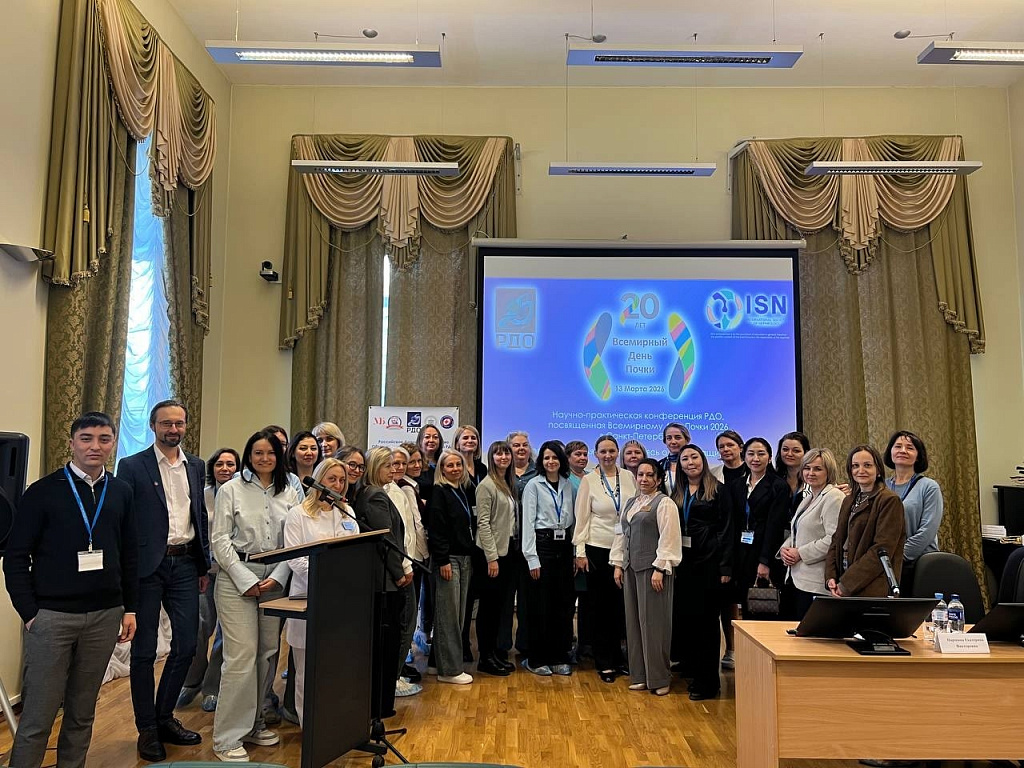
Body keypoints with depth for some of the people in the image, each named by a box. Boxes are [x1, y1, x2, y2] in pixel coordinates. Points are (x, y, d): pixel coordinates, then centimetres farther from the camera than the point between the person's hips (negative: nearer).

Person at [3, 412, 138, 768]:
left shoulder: (121, 492, 6)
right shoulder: (43, 491, -3)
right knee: (38, 716, 3)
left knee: (82, 712, 12)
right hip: (52, 615, -3)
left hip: (105, 615, 3)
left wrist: (130, 608, 8)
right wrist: (29, 612, -6)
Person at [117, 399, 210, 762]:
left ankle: (164, 716, 26)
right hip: (147, 566, -4)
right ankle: (147, 729, 20)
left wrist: (203, 566, 12)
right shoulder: (132, 466, -4)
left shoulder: (196, 466, 10)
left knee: (187, 645, 7)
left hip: (185, 565, 4)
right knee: (144, 651, 6)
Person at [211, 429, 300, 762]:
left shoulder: (289, 493, 8)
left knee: (267, 654, 8)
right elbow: (220, 538, -5)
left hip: (275, 579, 4)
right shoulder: (231, 489, -1)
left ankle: (253, 724, 24)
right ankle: (228, 737, 2)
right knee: (242, 656, -8)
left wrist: (276, 577, -7)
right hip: (237, 577, -4)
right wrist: (246, 579, -11)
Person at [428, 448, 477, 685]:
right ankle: (449, 669, 6)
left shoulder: (466, 490, 13)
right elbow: (436, 529, -14)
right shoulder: (439, 492, -8)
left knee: (459, 613, 10)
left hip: (465, 558, 7)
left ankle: (440, 660, 22)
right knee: (448, 613, -2)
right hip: (448, 558, -7)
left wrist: (471, 557, 12)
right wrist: (443, 561, -18)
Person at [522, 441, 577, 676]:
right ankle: (537, 659, 12)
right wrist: (532, 558, -12)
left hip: (564, 545, 5)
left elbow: (572, 519, 13)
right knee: (541, 604, 0)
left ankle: (559, 657, 20)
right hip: (542, 544, -5)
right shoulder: (534, 485, -4)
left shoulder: (568, 485, 10)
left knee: (563, 603, 8)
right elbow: (528, 522, -7)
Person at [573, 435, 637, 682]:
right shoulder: (589, 480, -3)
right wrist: (580, 552, -6)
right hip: (598, 548, -2)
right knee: (601, 606, 6)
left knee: (621, 605, 9)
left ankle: (617, 656, 25)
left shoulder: (629, 477, 2)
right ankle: (604, 662, 17)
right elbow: (581, 518, -3)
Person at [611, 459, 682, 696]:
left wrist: (659, 569, -18)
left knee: (653, 622, -2)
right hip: (631, 568, 7)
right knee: (634, 621, 10)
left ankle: (659, 678, 10)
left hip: (652, 569, -7)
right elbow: (622, 534, 18)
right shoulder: (630, 503, 16)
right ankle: (639, 675, 20)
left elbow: (668, 538, -13)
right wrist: (618, 564, 12)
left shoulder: (664, 503, -7)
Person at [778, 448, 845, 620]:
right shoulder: (808, 498, 19)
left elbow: (834, 539, -20)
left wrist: (800, 553, -14)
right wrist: (785, 549, 5)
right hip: (795, 579, 9)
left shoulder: (834, 497, -10)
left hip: (815, 584, -9)